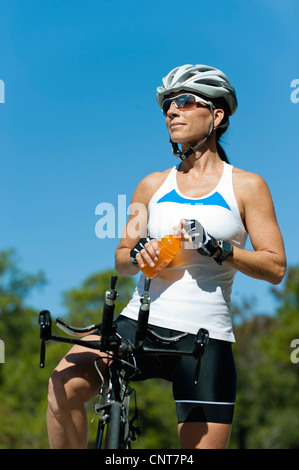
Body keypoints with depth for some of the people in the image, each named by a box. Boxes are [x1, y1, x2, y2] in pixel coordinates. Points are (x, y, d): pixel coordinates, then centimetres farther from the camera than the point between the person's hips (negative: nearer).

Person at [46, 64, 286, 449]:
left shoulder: (246, 186, 5)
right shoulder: (152, 185, 14)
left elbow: (275, 268, 1)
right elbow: (121, 260, 18)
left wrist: (215, 246, -14)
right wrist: (137, 254, -6)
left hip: (205, 337, -2)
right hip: (140, 323, 2)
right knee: (65, 383, -24)